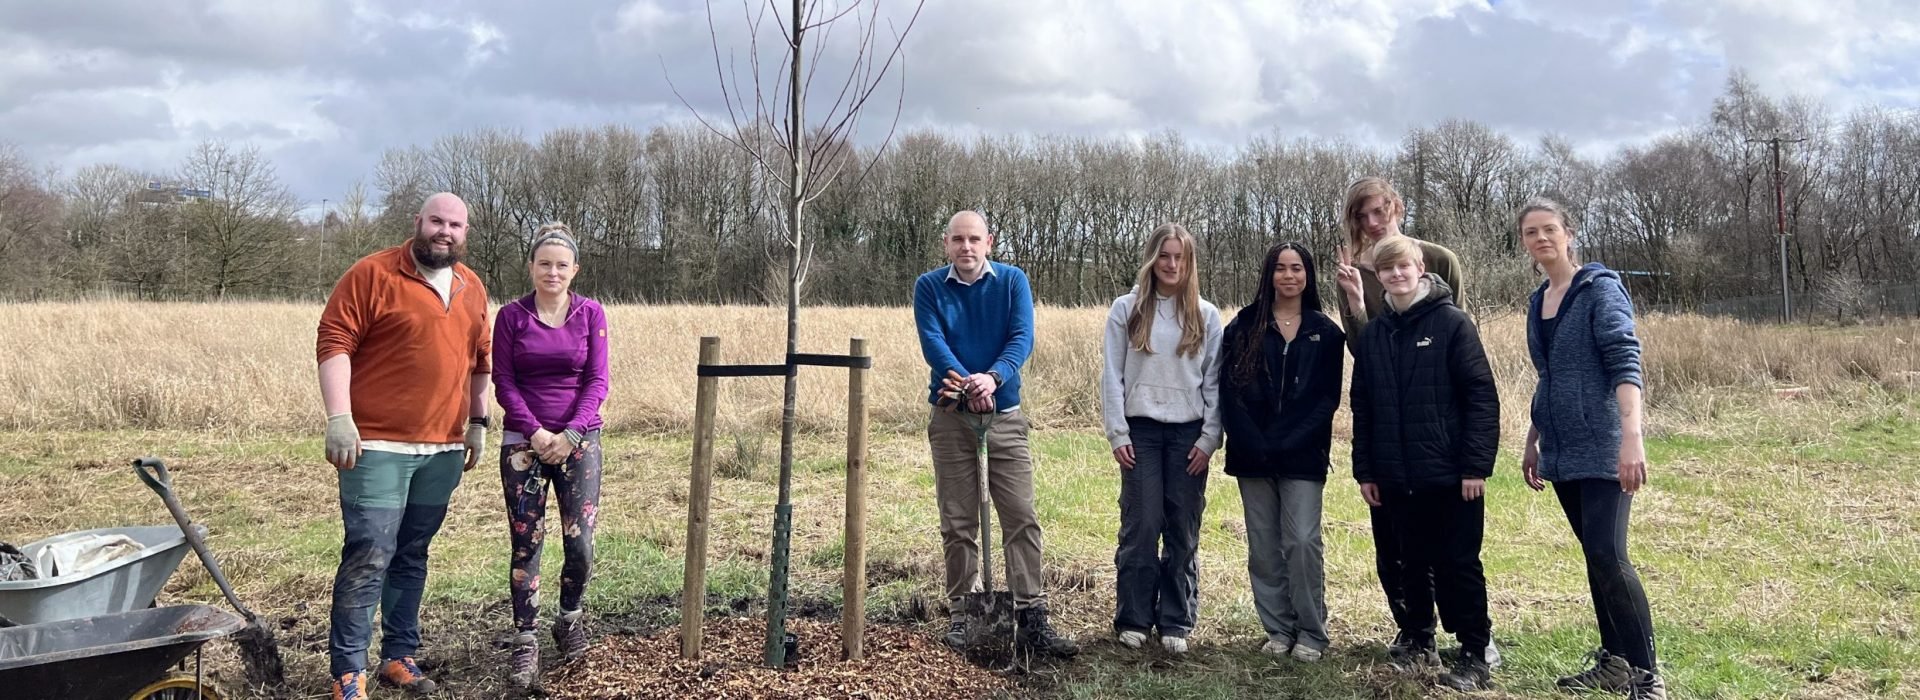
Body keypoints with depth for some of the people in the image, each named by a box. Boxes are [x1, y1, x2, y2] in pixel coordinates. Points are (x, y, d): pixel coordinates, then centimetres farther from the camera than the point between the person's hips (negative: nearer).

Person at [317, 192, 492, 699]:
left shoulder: (472, 289, 13)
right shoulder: (372, 274, -6)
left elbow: (479, 359, 20)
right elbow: (335, 342, -11)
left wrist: (478, 420, 16)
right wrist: (339, 418, -19)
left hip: (444, 449, 6)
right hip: (377, 445, -6)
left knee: (412, 556, 14)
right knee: (369, 556, -8)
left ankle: (400, 656, 24)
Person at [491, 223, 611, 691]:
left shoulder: (591, 313, 1)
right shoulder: (511, 316, 1)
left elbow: (597, 381, -2)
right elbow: (503, 383, -2)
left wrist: (571, 433, -14)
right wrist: (535, 432, -14)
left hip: (580, 440, 0)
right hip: (523, 441, 0)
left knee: (581, 544, -4)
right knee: (526, 544, 0)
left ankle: (570, 619, 23)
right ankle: (525, 644, 9)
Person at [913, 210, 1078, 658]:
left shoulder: (1012, 281, 2)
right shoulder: (929, 287, 2)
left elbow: (1023, 338, -11)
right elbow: (932, 343, -12)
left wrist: (993, 377, -30)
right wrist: (965, 380, -30)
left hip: (1005, 416, 0)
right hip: (950, 419, 0)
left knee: (1022, 519, -5)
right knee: (958, 524, 6)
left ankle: (1032, 622, -3)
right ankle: (963, 616, 16)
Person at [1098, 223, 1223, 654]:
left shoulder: (1206, 316, 7)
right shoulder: (1126, 310, 4)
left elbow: (1214, 381, 6)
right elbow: (1112, 376, 3)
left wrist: (1210, 437, -2)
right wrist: (1117, 434, -4)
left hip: (1189, 433, 1)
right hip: (1142, 429, -1)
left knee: (1184, 531, 3)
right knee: (1140, 527, -3)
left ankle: (1176, 622, 12)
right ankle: (1133, 620, 7)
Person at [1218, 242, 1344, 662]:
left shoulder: (1325, 332, 5)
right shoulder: (1244, 326, 5)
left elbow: (1328, 398, 0)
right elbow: (1230, 391, -1)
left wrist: (1291, 443, -11)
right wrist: (1254, 445, -11)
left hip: (1303, 456, -1)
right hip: (1253, 456, 1)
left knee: (1302, 542, -8)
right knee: (1264, 546, 6)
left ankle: (1311, 633, 4)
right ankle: (1278, 630, 16)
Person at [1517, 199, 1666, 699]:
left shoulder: (1600, 288, -8)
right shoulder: (1538, 302, 13)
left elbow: (1625, 363, -19)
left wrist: (1631, 436, -31)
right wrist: (1534, 443, 23)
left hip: (1601, 449, -7)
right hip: (1561, 452, 7)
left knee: (1608, 556, -14)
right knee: (1594, 556, 11)